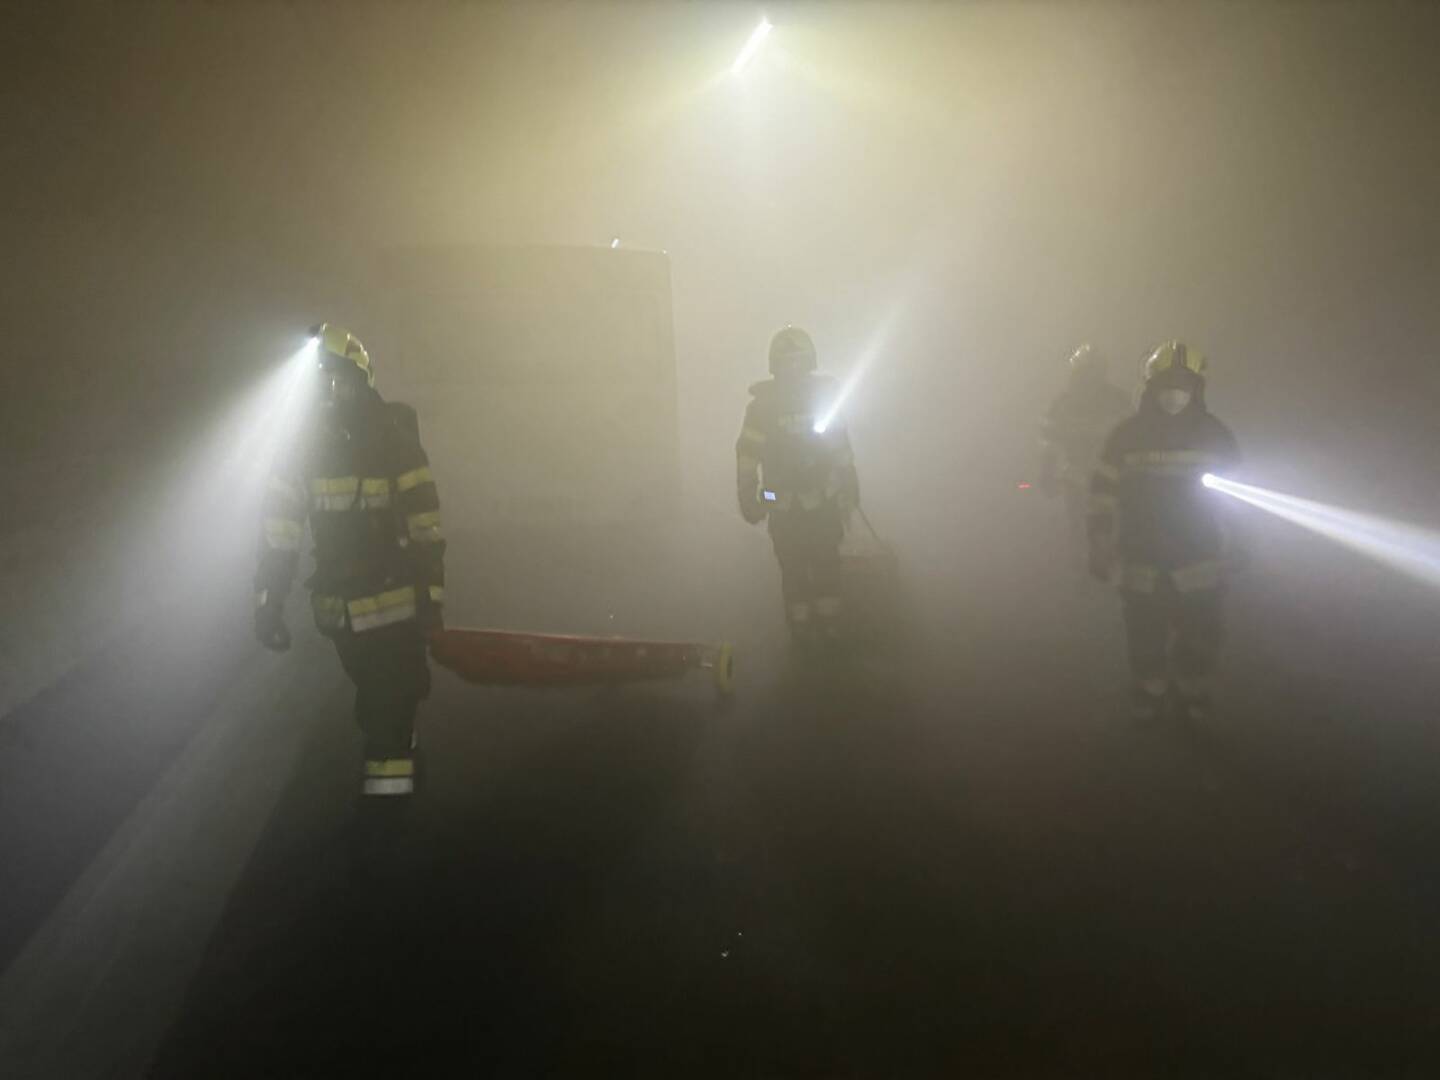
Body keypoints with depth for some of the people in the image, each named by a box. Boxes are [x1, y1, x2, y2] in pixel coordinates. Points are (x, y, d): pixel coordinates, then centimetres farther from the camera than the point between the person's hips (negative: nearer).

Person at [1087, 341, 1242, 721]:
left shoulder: (1215, 435, -2)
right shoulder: (1128, 435, -5)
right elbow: (1104, 493, -1)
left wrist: (1232, 547, 9)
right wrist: (1101, 550, -3)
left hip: (1199, 567, 0)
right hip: (1141, 567, 0)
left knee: (1199, 640, 8)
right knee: (1145, 639, 8)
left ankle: (1195, 699, 28)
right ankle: (1148, 697, 29)